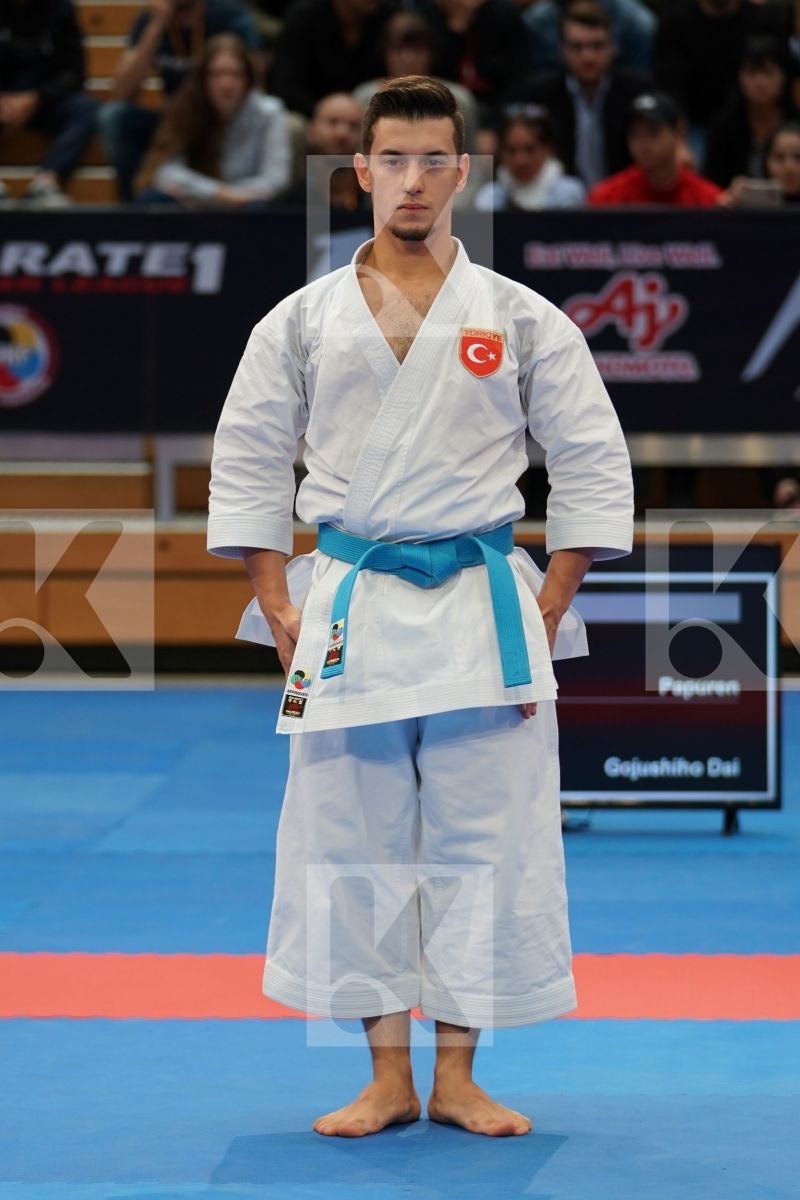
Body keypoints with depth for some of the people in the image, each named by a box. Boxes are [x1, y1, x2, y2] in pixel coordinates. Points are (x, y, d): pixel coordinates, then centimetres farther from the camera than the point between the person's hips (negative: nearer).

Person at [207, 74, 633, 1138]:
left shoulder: (523, 321, 4)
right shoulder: (303, 321, 6)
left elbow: (594, 466, 5)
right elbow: (246, 464, 9)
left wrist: (549, 613, -1)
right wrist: (280, 610, 1)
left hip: (483, 608, -1)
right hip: (348, 611, 1)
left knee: (484, 845, 0)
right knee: (352, 846, 2)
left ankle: (457, 1079, 10)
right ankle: (388, 1079, 12)